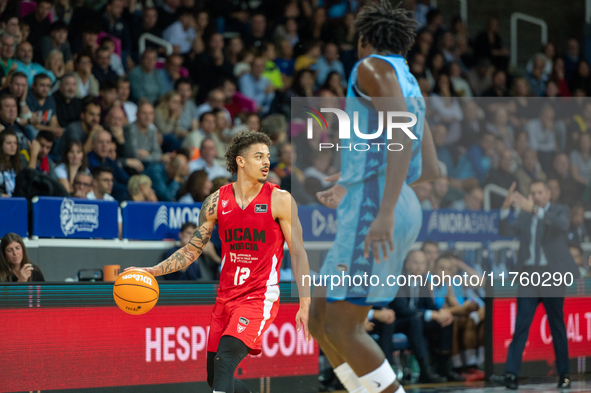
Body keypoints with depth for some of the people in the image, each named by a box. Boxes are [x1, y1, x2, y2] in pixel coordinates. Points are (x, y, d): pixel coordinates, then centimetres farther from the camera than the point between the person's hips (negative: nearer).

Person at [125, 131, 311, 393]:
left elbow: (297, 253, -3)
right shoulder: (217, 202, 5)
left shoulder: (280, 200, -5)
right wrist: (154, 271, -2)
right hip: (226, 296, 5)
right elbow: (192, 250, 11)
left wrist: (305, 305, -9)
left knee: (225, 358, -26)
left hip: (260, 297, -5)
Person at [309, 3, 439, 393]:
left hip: (374, 209, -9)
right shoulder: (410, 86, 24)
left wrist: (385, 209, -28)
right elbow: (431, 170, 27)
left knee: (341, 328, -11)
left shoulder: (373, 68, -2)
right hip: (390, 206, 9)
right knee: (320, 320, 10)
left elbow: (402, 132, -19)